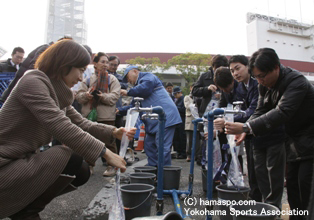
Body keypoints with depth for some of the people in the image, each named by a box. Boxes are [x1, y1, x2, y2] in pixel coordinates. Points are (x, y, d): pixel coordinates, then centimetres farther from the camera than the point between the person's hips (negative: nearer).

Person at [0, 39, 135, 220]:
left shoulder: (57, 92, 10)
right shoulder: (32, 82, -19)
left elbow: (80, 123, 9)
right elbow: (60, 126, -30)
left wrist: (113, 132, -7)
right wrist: (105, 152, -29)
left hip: (23, 162, 9)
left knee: (81, 172, 4)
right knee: (71, 159, -22)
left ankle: (21, 205, 14)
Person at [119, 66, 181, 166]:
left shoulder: (148, 76, 1)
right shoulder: (139, 84, 29)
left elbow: (145, 88, -21)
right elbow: (134, 105, 29)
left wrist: (128, 92, -7)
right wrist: (120, 110, 19)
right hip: (154, 121, 11)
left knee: (162, 147, -13)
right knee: (149, 146, 13)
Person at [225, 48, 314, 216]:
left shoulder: (296, 82, -28)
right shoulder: (265, 85, -3)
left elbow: (281, 112, -41)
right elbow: (260, 111, -6)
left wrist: (246, 127, -49)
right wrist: (245, 131, -25)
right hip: (294, 138, 8)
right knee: (292, 182, 11)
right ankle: (294, 215, 23)